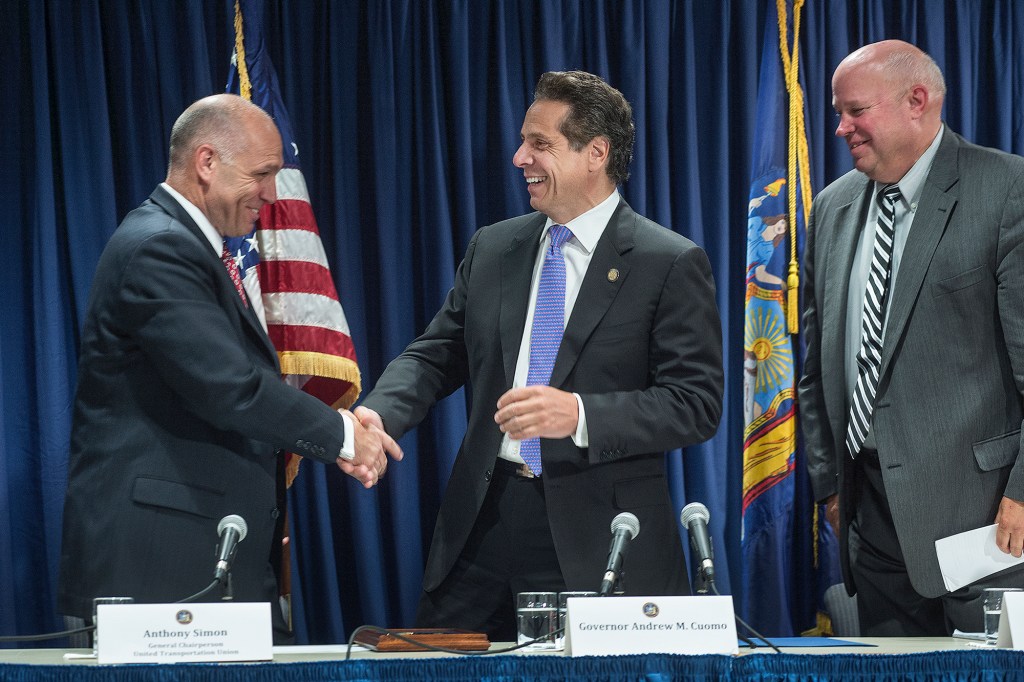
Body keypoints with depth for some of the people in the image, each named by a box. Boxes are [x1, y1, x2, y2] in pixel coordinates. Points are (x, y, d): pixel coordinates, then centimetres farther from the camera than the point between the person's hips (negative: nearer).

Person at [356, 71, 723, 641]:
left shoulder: (671, 264, -5)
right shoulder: (492, 248, 12)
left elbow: (697, 404, -10)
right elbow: (435, 356, 13)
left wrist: (580, 414, -23)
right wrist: (377, 415, -9)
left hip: (597, 542, -4)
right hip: (480, 523, 5)